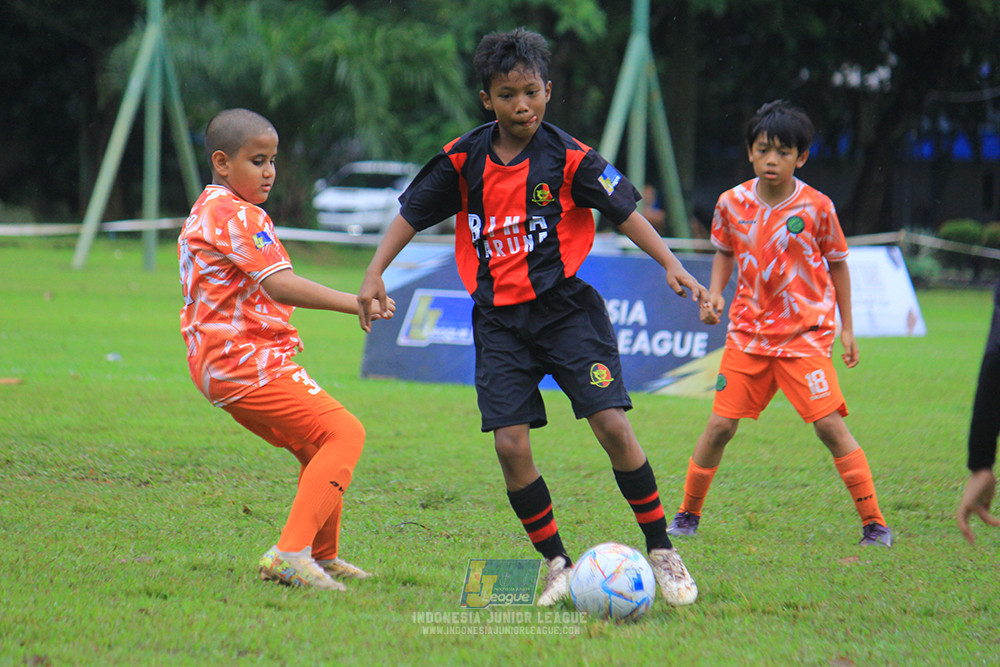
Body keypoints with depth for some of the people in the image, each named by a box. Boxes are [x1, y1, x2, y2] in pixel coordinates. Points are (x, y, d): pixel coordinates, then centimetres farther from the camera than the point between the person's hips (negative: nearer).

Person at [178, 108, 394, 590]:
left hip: (217, 367, 11)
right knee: (344, 434, -14)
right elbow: (280, 285, -27)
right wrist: (355, 303, -33)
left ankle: (322, 556, 29)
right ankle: (291, 552, -23)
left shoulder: (205, 212, 20)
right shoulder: (238, 216, -14)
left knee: (318, 448, 22)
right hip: (249, 364, -11)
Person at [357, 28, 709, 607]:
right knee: (510, 445, -8)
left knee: (613, 425, -14)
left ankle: (663, 553, -1)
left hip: (565, 306, -2)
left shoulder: (568, 157, -6)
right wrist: (375, 275, 1)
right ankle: (559, 565, 6)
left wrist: (672, 266, -18)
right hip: (498, 316, 3)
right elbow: (412, 213, 10)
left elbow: (625, 209, -6)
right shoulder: (465, 160, 1)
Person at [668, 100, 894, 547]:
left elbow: (837, 264, 5)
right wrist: (714, 294, -1)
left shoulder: (816, 207, -9)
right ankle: (688, 514, 17)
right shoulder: (732, 203, -2)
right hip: (748, 332, 3)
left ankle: (874, 523, -6)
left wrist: (846, 327, 6)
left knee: (829, 424, -12)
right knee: (720, 426, 0)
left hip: (805, 334, -3)